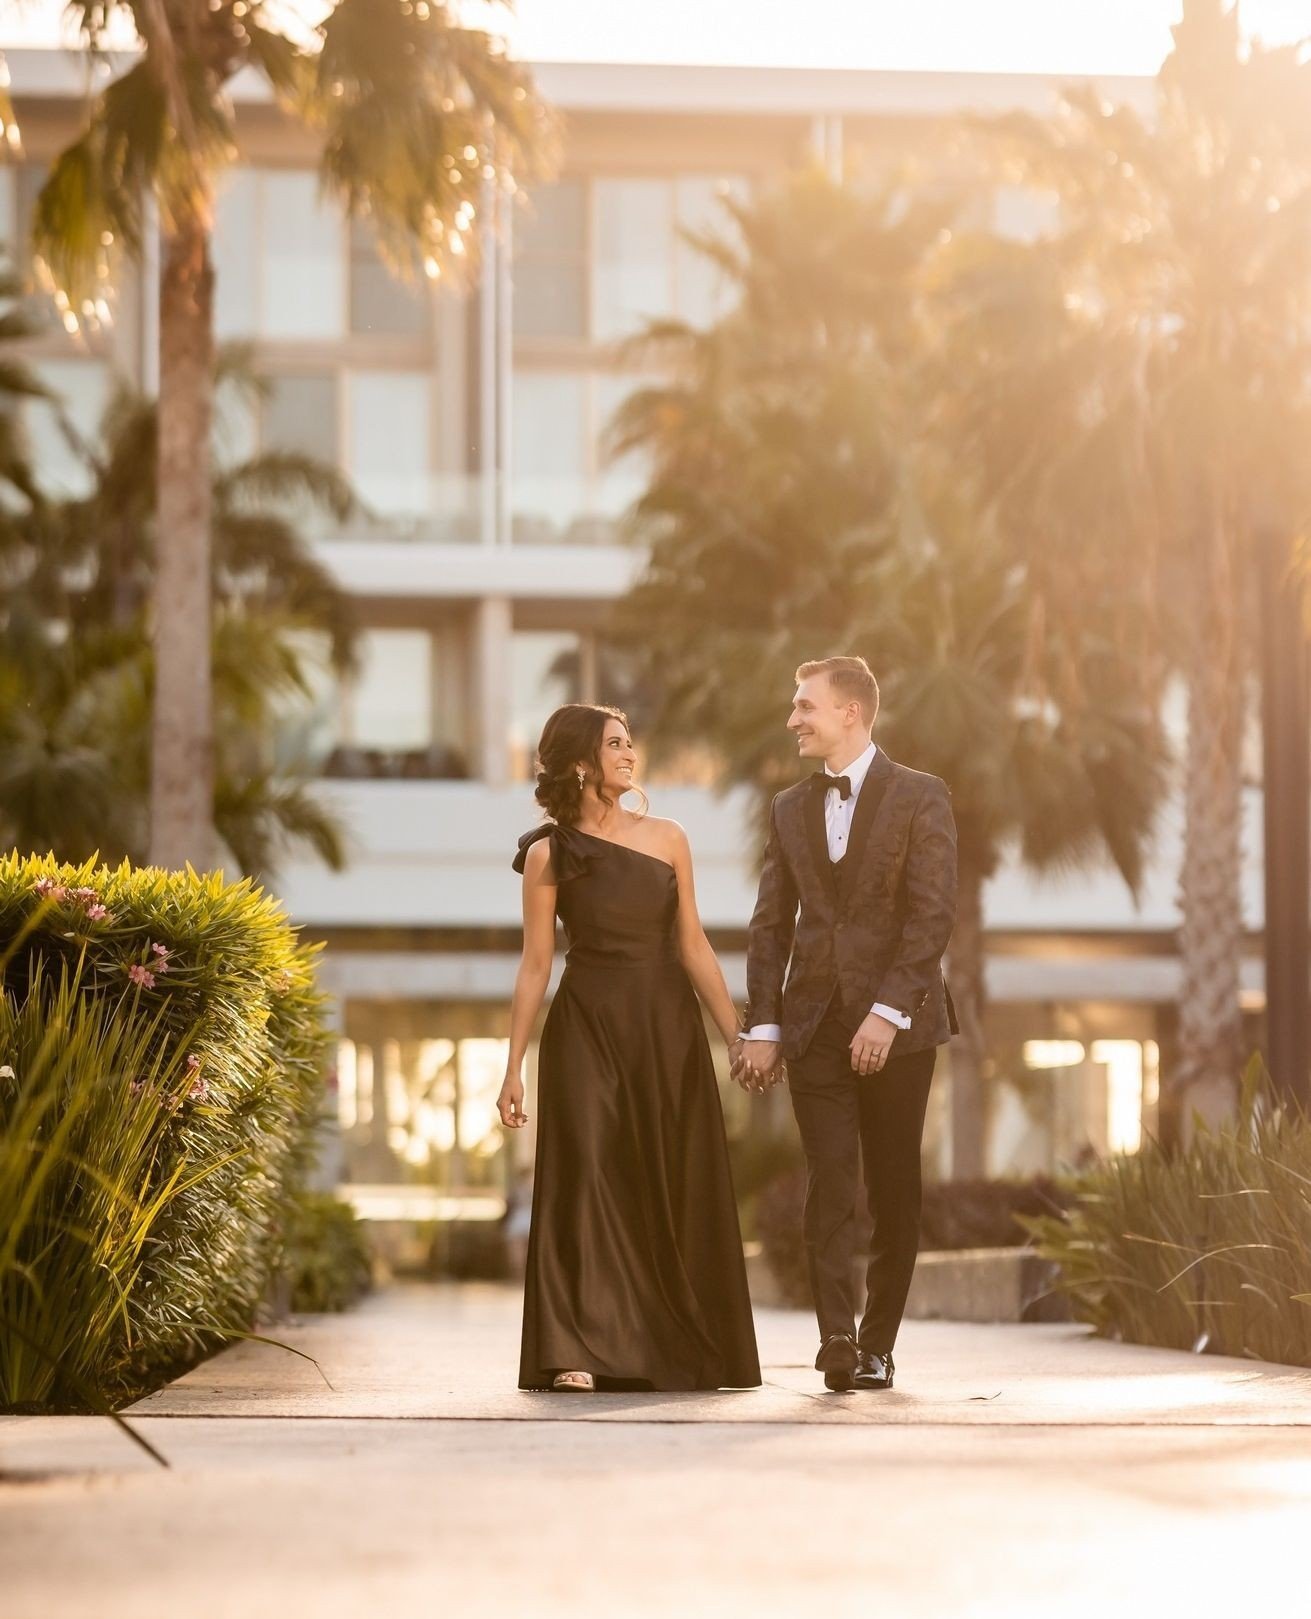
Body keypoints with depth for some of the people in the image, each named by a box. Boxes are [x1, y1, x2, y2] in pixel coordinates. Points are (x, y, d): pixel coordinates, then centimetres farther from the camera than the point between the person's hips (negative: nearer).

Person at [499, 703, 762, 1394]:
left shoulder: (666, 839, 5)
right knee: (586, 1180, -9)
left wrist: (736, 1037, 5)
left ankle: (682, 1352, 14)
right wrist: (513, 1068, -1)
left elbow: (693, 945, 7)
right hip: (586, 1027, -2)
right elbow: (535, 964, 1)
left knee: (677, 1191, 4)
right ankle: (579, 1351, -9)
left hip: (666, 1026, 2)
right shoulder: (548, 854, -1)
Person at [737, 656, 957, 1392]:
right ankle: (838, 1339, -16)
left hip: (895, 1023, -3)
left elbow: (933, 916, -10)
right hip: (815, 1023, 3)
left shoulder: (921, 798, -2)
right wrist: (763, 1024, 3)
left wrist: (888, 1012, -18)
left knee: (894, 1188, 2)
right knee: (830, 1184, -8)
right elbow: (772, 924, 13)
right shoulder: (790, 807, 13)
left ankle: (878, 1344, 11)